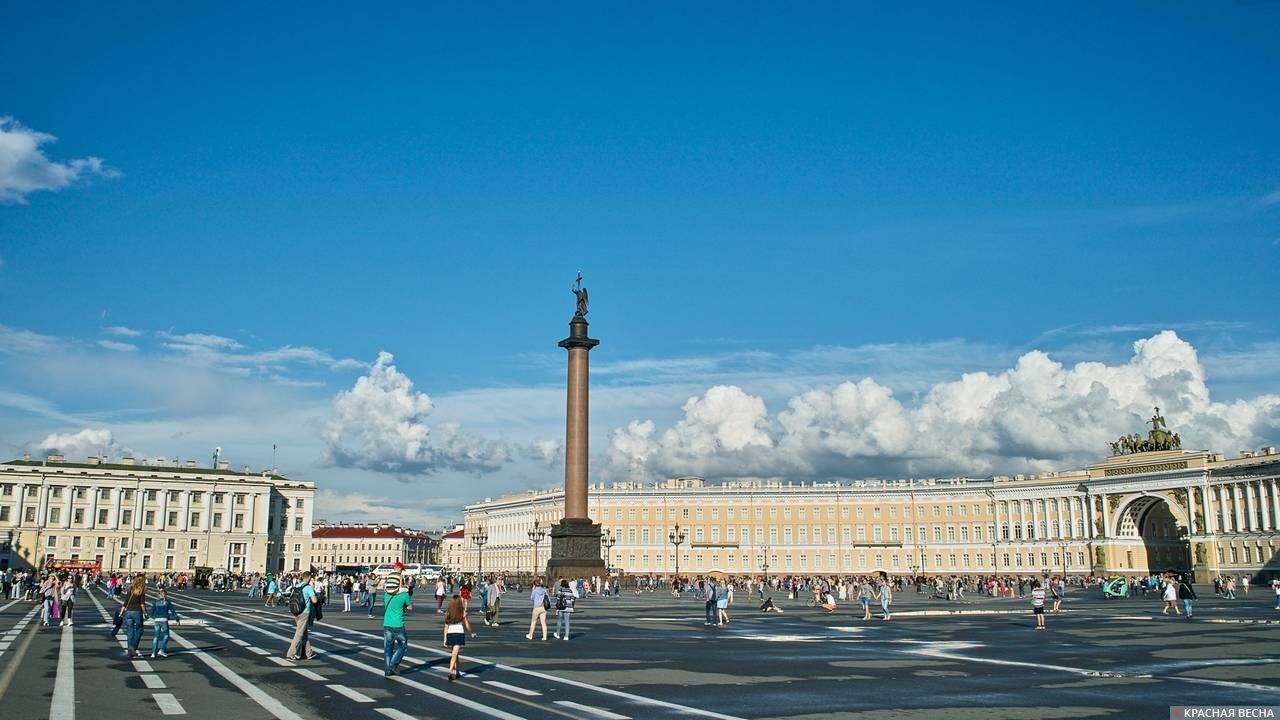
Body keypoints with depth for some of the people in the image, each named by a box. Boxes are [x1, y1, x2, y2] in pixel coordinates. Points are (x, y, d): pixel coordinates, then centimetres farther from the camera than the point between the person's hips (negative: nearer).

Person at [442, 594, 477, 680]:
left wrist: (445, 639, 10)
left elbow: (446, 626, 6)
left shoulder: (448, 613, 6)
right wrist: (472, 633, 18)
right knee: (454, 654, -7)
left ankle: (456, 672, 27)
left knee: (455, 654, 19)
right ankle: (450, 671, -21)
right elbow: (467, 624, 3)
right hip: (459, 634, -4)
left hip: (450, 634, 4)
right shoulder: (462, 612, -4)